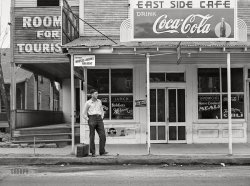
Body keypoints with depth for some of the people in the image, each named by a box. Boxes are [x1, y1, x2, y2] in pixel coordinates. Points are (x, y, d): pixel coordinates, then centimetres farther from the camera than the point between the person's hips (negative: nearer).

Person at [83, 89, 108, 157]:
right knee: (92, 137, 0)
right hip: (92, 119, -4)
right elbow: (84, 114, 6)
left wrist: (101, 119, 11)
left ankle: (102, 151, -4)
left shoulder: (99, 101, 14)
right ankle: (93, 153, 7)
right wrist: (89, 121, -3)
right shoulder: (88, 103, 2)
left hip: (99, 119, 4)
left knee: (103, 135, -8)